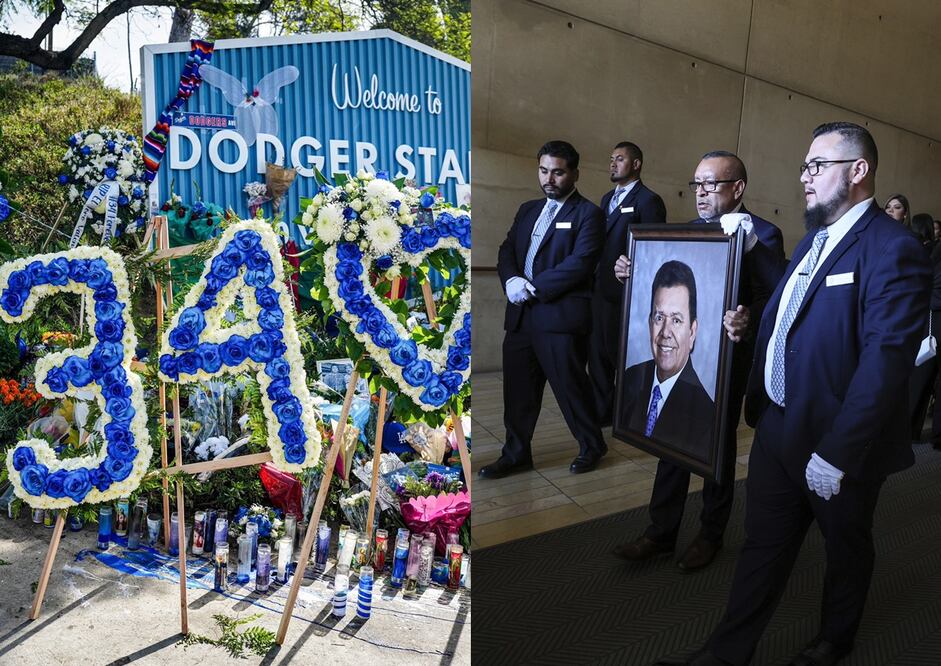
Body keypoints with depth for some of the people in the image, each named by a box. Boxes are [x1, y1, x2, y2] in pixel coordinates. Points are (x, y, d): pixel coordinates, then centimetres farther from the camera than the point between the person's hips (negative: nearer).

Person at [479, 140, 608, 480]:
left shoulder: (588, 213, -3)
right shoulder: (528, 210, 19)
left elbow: (580, 263, -14)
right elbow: (506, 251, 13)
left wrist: (534, 288, -16)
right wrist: (511, 280, -9)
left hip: (560, 315, -6)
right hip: (520, 315, 6)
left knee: (570, 385, 5)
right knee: (518, 388, 10)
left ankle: (592, 446, 26)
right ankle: (516, 453, 24)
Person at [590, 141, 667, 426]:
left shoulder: (648, 200, -7)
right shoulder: (607, 199, 17)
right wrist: (592, 280, 10)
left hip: (626, 293, -7)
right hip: (600, 290, 7)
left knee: (621, 353, 3)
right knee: (597, 352, 11)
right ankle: (602, 412, 24)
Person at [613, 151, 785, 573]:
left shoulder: (763, 235, -12)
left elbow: (771, 300, -20)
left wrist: (747, 322, -41)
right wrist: (633, 273, -10)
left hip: (727, 359, -6)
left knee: (719, 445, 11)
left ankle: (711, 535, 30)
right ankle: (661, 534, 23)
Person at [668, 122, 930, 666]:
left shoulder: (893, 250, -17)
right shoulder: (815, 238, 9)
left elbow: (884, 364, -24)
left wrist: (838, 453, -24)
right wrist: (757, 402, 5)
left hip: (838, 444, -6)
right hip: (778, 427, 7)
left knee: (846, 548, 19)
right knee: (763, 546, 14)